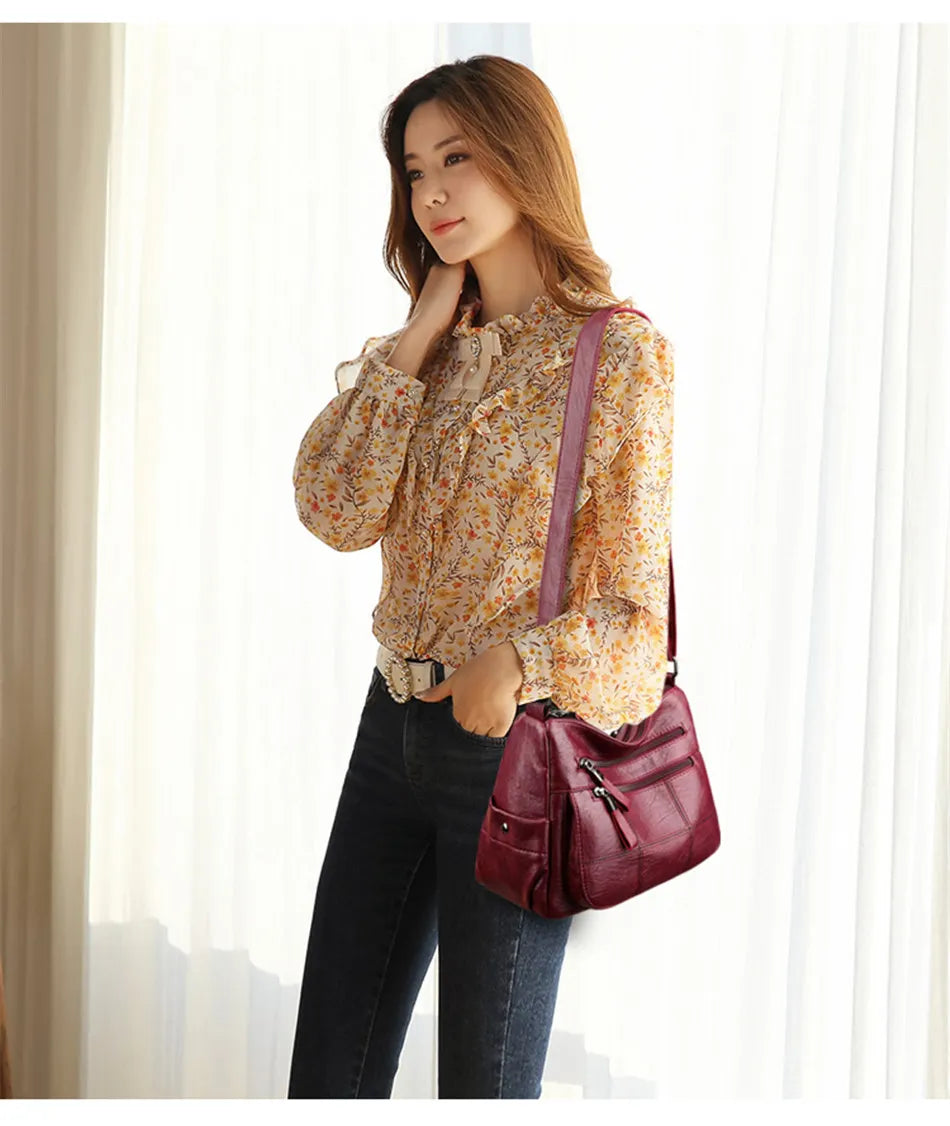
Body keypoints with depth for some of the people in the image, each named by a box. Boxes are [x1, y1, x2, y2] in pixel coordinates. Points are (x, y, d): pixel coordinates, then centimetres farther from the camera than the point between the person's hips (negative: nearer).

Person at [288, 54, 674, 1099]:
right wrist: (416, 341, -7)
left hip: (516, 742, -6)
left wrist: (517, 661, -27)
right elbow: (335, 512, -5)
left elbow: (635, 607, -9)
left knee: (484, 1082, 9)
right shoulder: (427, 349, 8)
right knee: (328, 1070, 14)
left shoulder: (618, 350, -9)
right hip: (395, 728, 6)